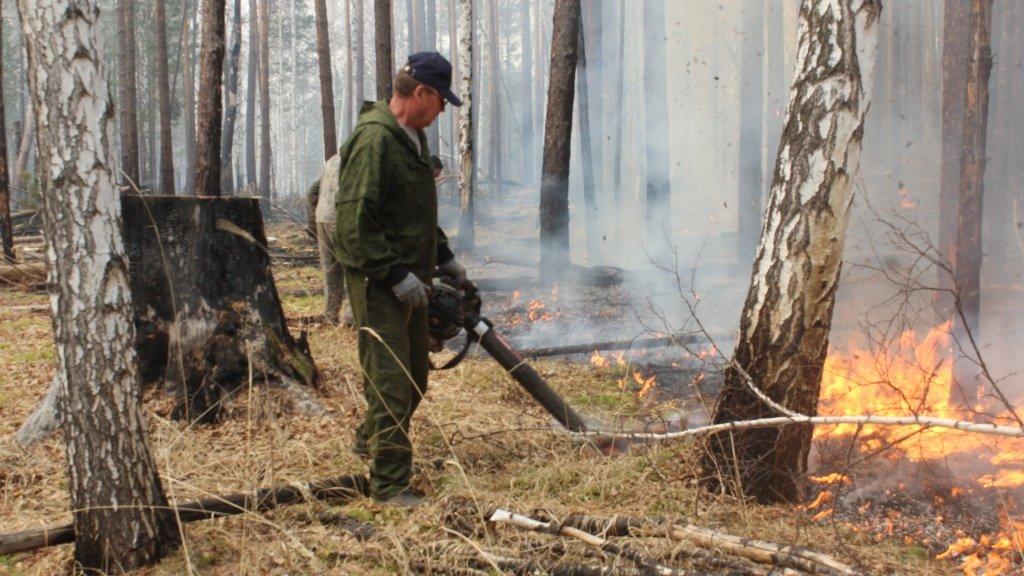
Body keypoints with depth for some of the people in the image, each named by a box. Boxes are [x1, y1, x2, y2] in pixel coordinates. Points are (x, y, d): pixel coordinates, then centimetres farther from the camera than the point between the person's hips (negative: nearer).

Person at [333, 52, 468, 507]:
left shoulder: (412, 137, 14)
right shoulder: (374, 139, -18)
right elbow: (353, 220, -23)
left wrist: (444, 258, 20)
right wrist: (396, 275, -23)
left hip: (410, 280, 10)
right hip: (379, 283, -10)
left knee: (414, 379, 20)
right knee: (391, 383, -7)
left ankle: (370, 440, 41)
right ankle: (389, 484, 0)